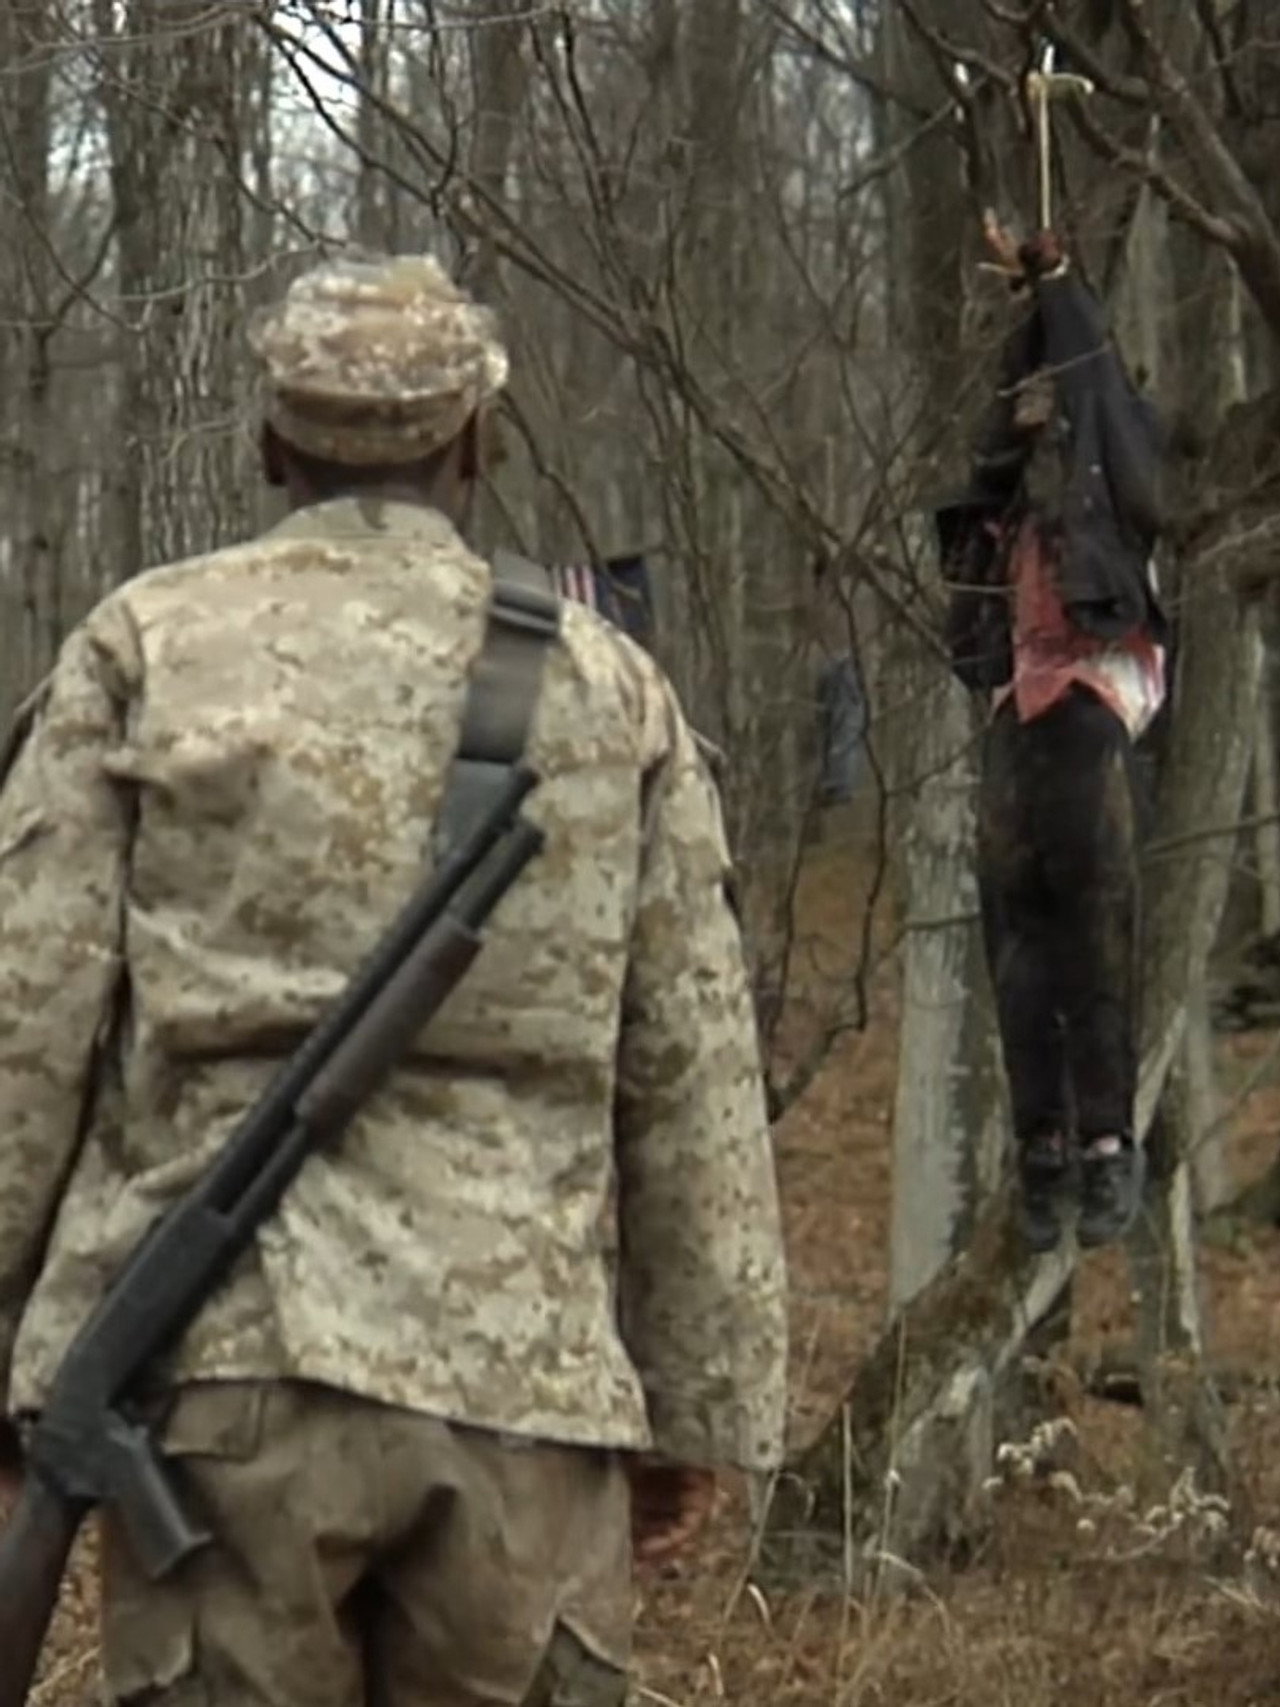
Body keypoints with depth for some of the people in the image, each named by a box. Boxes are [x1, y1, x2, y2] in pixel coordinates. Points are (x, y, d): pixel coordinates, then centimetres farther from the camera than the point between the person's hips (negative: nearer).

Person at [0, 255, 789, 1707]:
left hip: (226, 1361, -1)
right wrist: (697, 1406, 13)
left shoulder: (144, 652, 4)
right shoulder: (608, 689, 9)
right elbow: (697, 1087, 8)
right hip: (527, 1375, 2)